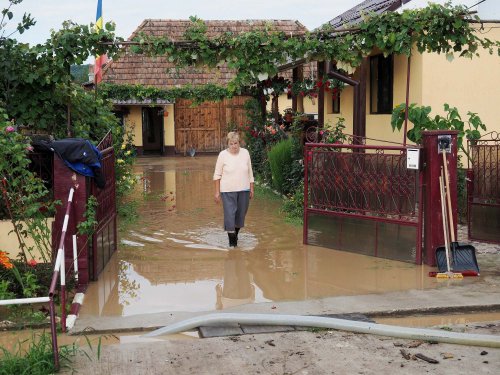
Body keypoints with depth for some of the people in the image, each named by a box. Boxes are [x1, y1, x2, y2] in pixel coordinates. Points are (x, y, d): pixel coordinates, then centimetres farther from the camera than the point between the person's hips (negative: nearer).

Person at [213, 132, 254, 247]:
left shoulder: (245, 153, 2)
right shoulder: (223, 155, -5)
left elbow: (250, 172, 9)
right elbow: (217, 175, -1)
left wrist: (251, 188, 7)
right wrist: (217, 192, -5)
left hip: (244, 190, 3)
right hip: (228, 190, -3)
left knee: (241, 214, 11)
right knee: (229, 214, -6)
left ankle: (235, 234, 33)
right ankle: (232, 240, 4)